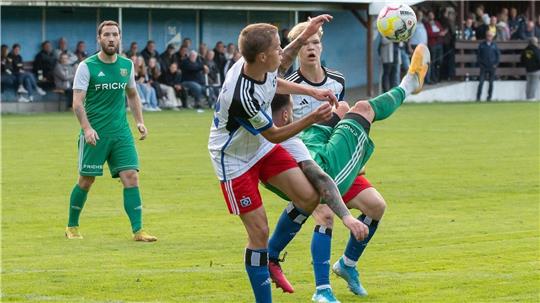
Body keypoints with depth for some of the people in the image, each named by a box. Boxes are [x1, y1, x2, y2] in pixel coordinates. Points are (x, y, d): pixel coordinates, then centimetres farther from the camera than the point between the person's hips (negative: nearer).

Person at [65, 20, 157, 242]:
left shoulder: (126, 65, 8)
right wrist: (87, 128, -25)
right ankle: (72, 227, 22)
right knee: (86, 180, 4)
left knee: (131, 177, -7)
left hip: (121, 132, 4)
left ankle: (138, 230, -7)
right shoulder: (87, 66, -7)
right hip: (95, 133, -4)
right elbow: (77, 102, -12)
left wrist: (139, 121, 10)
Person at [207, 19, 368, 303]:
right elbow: (274, 135, -21)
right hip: (234, 158, -8)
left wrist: (312, 91, 7)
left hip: (262, 147, 8)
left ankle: (271, 257, 17)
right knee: (259, 231, -9)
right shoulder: (243, 96, -37)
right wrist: (312, 119, -23)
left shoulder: (262, 68, -13)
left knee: (308, 196, -3)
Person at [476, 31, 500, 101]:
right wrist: (480, 63, -3)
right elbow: (478, 55, 6)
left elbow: (498, 54, 9)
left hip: (492, 67, 1)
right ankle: (478, 97, -5)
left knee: (491, 83, 5)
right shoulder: (482, 45, 2)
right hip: (483, 67, -1)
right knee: (481, 82, -8)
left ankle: (489, 97, 13)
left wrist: (496, 63, 0)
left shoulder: (494, 45, 3)